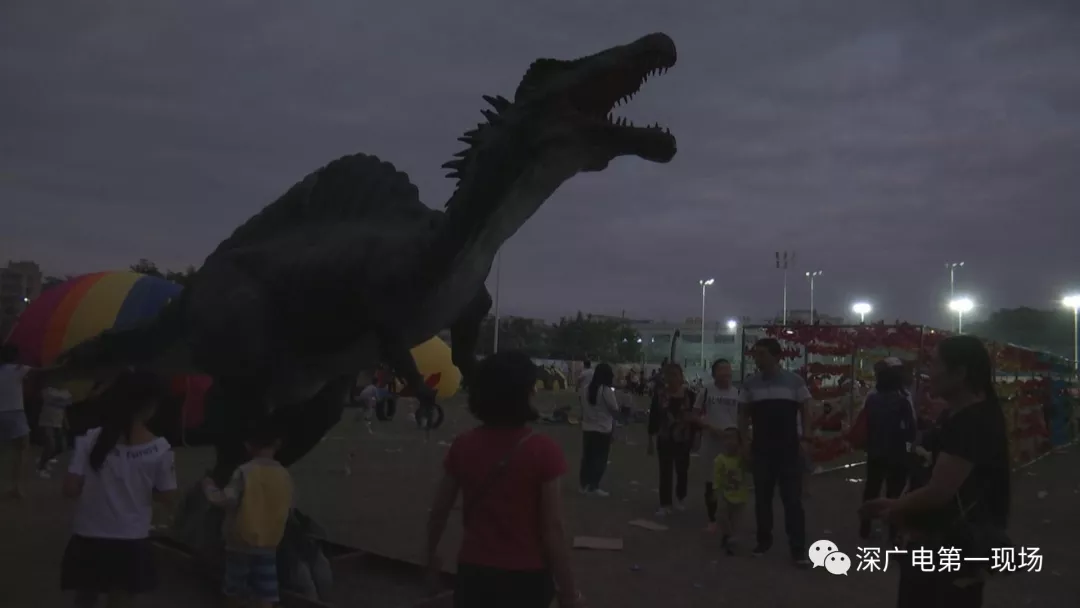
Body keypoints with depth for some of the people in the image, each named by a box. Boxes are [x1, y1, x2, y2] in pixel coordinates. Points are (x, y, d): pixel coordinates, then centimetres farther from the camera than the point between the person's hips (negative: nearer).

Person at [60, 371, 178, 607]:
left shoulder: (90, 439, -10)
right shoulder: (160, 449, -11)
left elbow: (71, 489, -10)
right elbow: (165, 496, -3)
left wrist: (94, 487, 10)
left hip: (89, 538, 1)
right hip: (131, 542, -1)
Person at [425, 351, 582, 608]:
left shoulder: (462, 446, -6)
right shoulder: (543, 451, -17)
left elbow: (438, 512, 3)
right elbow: (553, 527, -16)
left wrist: (432, 553, 21)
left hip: (474, 572, 2)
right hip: (526, 576, -2)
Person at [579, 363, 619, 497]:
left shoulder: (588, 388, 2)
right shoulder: (607, 390, -15)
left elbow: (583, 407, 9)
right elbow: (615, 410, -9)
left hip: (587, 428, 6)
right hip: (603, 429, -6)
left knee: (587, 457, 13)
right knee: (600, 459, 3)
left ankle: (584, 485, 19)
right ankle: (593, 487, 4)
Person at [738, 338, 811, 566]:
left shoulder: (794, 381, -3)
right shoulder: (750, 384, 2)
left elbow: (805, 412, 2)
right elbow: (744, 415, 8)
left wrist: (805, 441, -5)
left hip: (790, 449, -2)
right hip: (761, 450, 2)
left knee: (793, 500, -1)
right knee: (762, 498, 11)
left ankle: (798, 548, 6)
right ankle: (764, 540, 25)